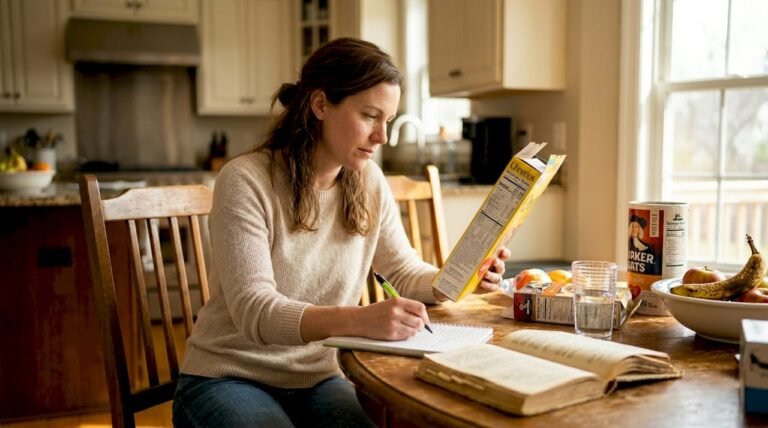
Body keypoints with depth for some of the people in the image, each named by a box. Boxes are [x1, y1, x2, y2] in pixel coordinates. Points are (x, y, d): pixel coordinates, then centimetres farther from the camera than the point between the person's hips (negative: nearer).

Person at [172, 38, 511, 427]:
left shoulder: (370, 183, -2)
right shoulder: (246, 181, -19)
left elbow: (405, 272, 8)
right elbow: (254, 311, -27)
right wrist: (358, 320, -42)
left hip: (316, 379, 4)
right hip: (228, 379, -4)